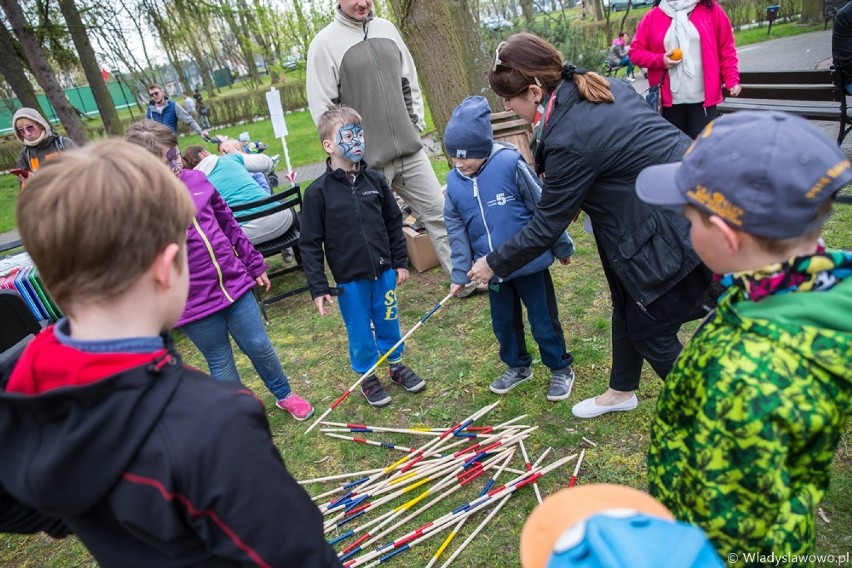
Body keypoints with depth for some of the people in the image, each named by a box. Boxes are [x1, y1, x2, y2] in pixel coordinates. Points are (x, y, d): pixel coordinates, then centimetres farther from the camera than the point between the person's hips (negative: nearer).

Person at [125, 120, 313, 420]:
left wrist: (254, 263, 14)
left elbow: (229, 224, 11)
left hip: (234, 283, 4)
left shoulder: (195, 179, -1)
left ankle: (284, 395, 41)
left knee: (260, 347, 15)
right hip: (194, 303, -4)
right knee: (222, 365, 13)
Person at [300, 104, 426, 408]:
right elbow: (310, 244, -8)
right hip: (349, 279, -3)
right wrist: (318, 287, -10)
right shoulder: (318, 192, -11)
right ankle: (368, 377, 34)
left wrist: (400, 262, 10)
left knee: (389, 322, 18)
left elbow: (394, 222, 9)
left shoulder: (375, 180, -1)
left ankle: (396, 365, 41)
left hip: (383, 271, 3)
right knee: (360, 331, 12)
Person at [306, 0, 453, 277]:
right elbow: (321, 106, -9)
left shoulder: (386, 28, 11)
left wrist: (417, 123, 9)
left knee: (438, 212, 9)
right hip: (368, 159, -5)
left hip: (410, 149, 5)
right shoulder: (325, 42, -7)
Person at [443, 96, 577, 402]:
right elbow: (456, 231, 4)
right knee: (503, 322, 19)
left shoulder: (510, 163, -19)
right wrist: (460, 274, 3)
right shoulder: (454, 182, -4)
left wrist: (562, 246, -1)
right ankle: (518, 366, 43)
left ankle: (561, 369, 33)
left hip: (530, 262, -4)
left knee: (543, 321, 10)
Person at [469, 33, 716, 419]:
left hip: (680, 226, -10)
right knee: (628, 304, 21)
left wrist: (494, 264, -3)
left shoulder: (569, 139, -26)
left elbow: (546, 226, -16)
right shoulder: (606, 88, 2)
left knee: (649, 328, 7)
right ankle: (621, 391, 43)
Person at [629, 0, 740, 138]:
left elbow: (726, 49, 4)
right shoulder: (652, 17, 5)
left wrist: (732, 80, -6)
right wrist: (660, 60, -9)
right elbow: (635, 52, 7)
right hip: (669, 100, 1)